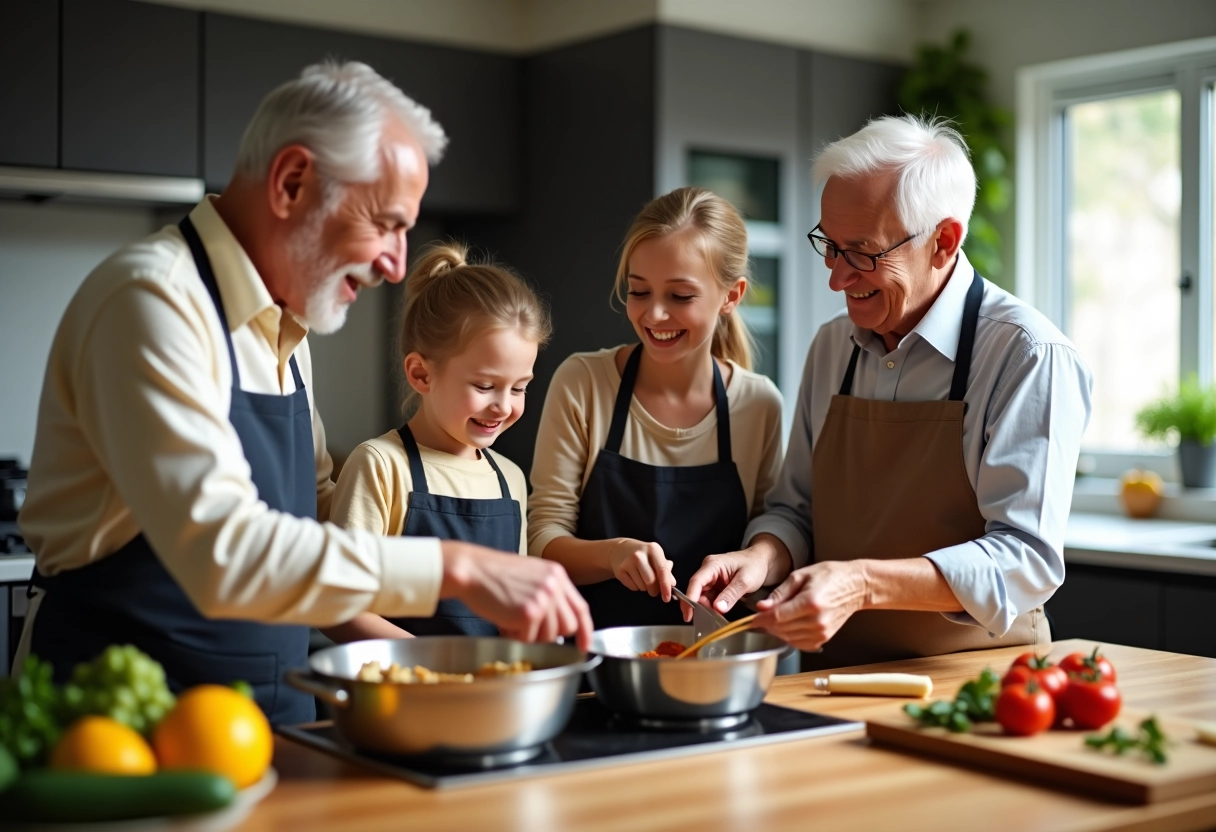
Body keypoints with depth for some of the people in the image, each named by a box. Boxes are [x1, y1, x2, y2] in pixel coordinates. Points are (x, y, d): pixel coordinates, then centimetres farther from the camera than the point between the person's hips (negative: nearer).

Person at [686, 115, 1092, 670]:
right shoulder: (832, 347, 11)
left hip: (975, 683, -4)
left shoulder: (1028, 355, -9)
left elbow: (1026, 557, -16)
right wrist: (763, 557, -6)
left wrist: (864, 584, -26)